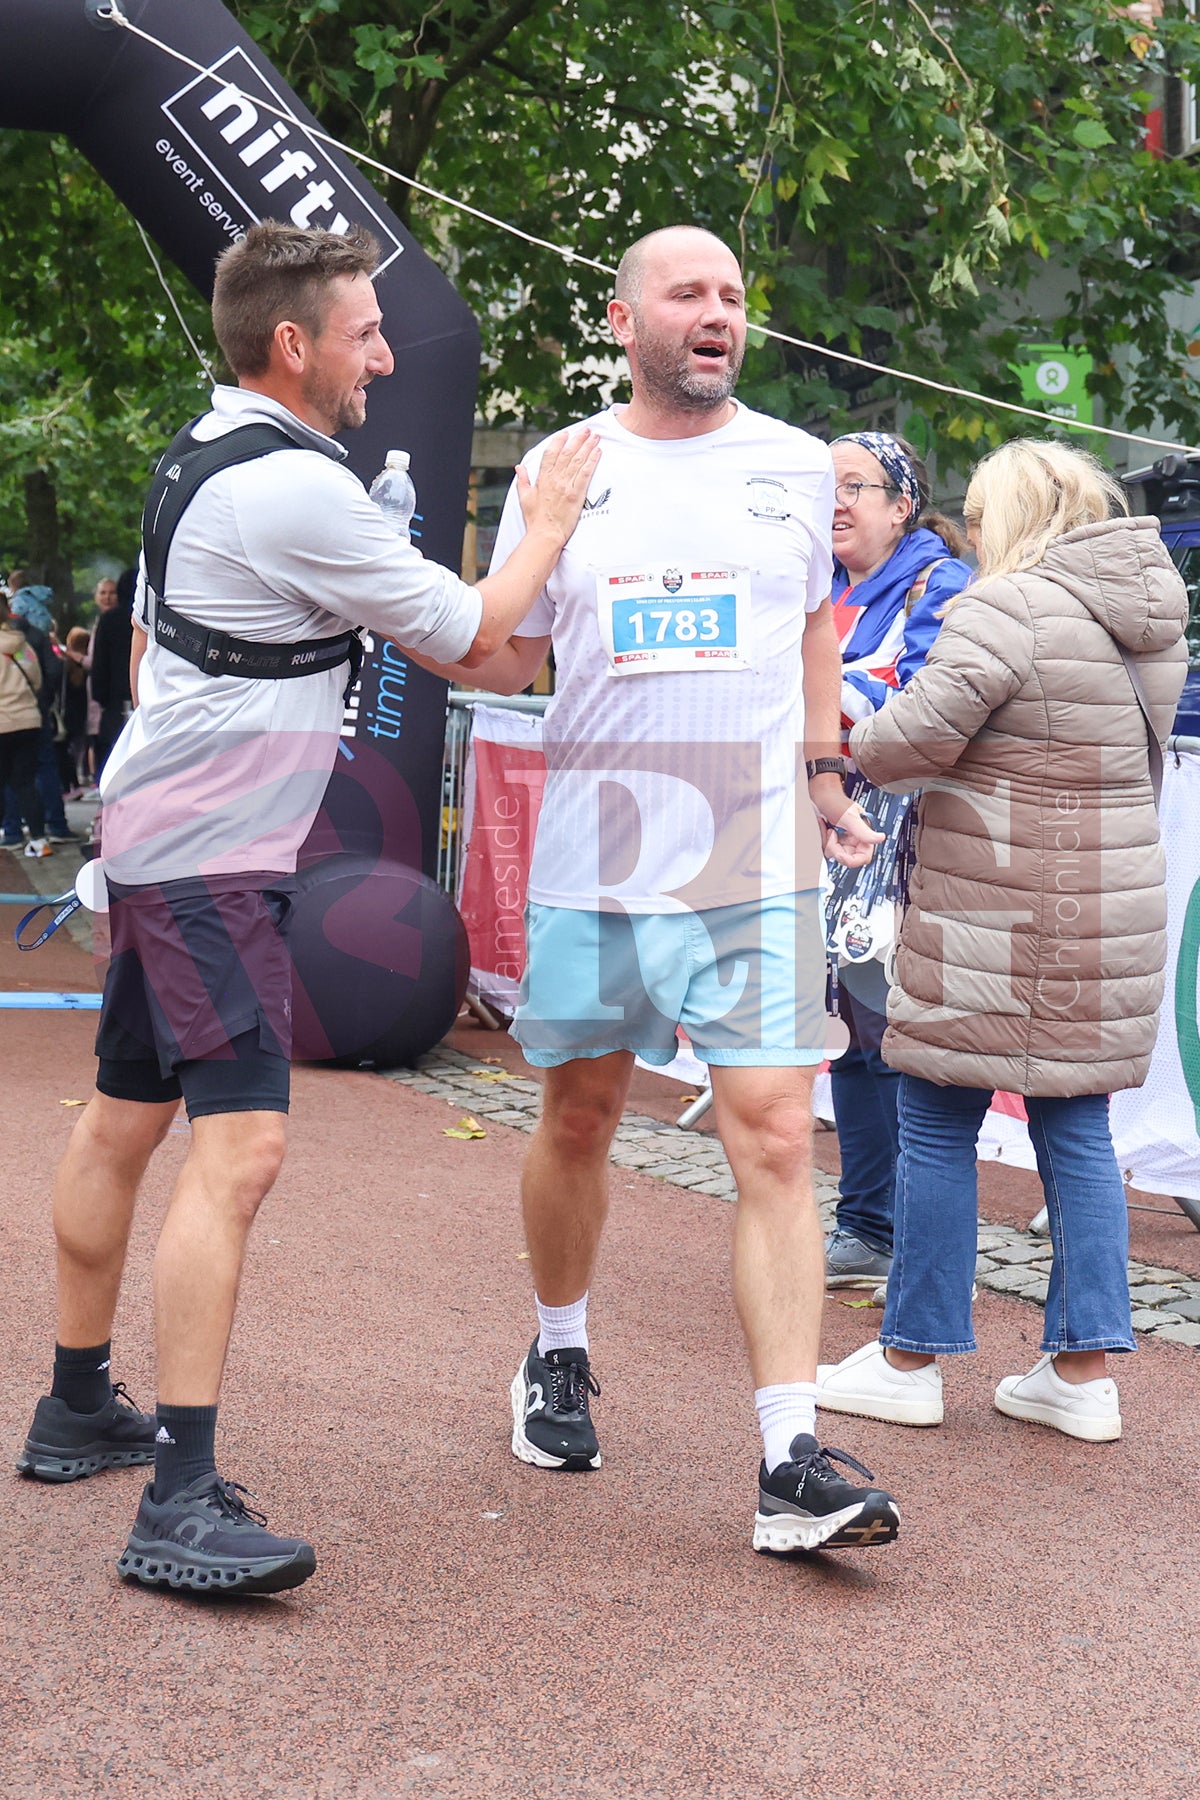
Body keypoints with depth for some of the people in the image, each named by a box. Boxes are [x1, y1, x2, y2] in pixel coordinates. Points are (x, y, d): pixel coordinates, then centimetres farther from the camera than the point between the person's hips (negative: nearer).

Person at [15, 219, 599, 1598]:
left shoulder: (196, 454, 13)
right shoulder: (300, 491, -18)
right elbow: (473, 636, -10)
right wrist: (549, 523, 4)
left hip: (151, 834, 11)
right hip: (216, 858, -11)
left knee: (123, 1119, 17)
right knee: (239, 1146, -15)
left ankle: (77, 1409, 30)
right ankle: (181, 1503, -17)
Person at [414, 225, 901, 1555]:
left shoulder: (794, 464, 8)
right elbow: (507, 659, 9)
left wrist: (824, 772, 16)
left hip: (753, 859, -1)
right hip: (591, 849, 1)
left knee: (775, 1140, -9)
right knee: (579, 1116, 13)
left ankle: (792, 1463, -9)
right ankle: (558, 1356, 37)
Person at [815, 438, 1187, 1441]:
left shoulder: (1012, 606, -14)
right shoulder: (1154, 618, 12)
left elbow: (922, 729, -20)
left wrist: (842, 760, -1)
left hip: (994, 916, -7)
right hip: (1114, 912, 8)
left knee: (937, 1127, 4)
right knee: (1077, 1130, 11)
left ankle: (911, 1361, 13)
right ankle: (1084, 1371, 13)